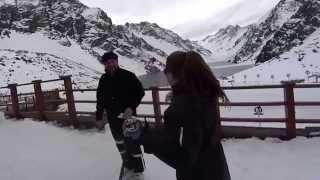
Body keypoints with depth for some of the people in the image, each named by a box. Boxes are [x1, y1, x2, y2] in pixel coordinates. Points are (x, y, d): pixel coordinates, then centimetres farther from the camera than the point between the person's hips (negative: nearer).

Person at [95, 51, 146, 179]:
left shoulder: (127, 76, -12)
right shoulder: (103, 79, 2)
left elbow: (140, 92, -9)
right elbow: (100, 99, 10)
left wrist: (131, 107, -20)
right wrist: (99, 117, 11)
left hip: (128, 116, -5)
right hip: (113, 118, 5)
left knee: (133, 144, 2)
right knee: (120, 144, 17)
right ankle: (128, 166, 36)